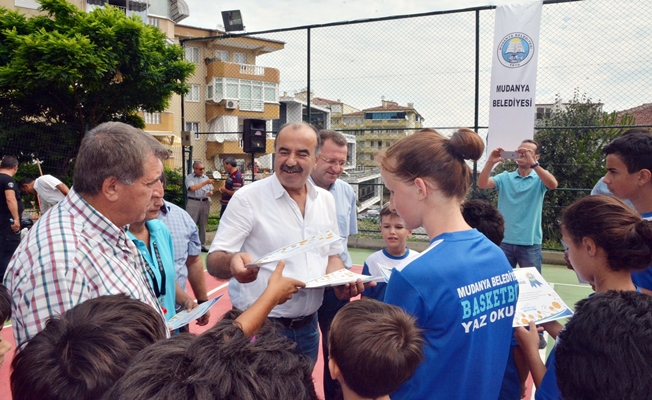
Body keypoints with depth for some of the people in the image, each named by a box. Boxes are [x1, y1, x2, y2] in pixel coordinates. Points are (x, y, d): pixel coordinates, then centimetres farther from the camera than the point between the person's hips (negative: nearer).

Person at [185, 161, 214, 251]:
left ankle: (202, 245, 15)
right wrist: (205, 182, -16)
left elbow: (211, 191, 15)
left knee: (203, 225, 8)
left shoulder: (206, 177, 14)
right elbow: (193, 188, -16)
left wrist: (210, 193, -9)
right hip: (193, 202, -4)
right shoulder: (189, 177, 0)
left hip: (205, 203, 5)